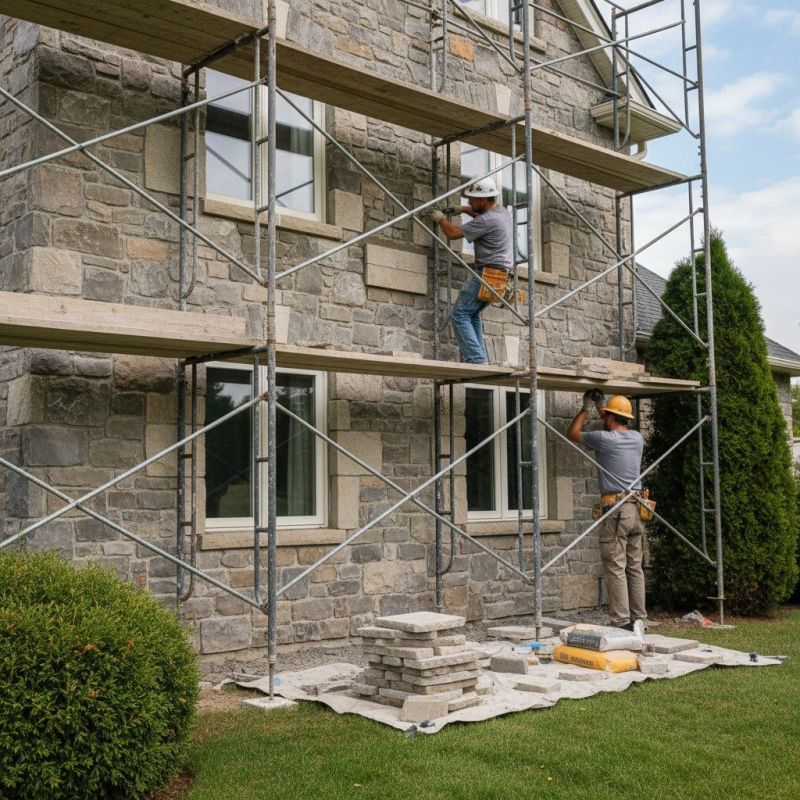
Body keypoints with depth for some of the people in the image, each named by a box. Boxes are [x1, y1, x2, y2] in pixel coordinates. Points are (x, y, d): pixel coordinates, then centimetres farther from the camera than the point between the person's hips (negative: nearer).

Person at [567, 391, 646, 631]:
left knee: (615, 569, -5)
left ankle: (621, 622, -6)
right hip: (635, 508, 7)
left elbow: (572, 434, 9)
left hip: (615, 509, -7)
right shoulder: (637, 438, 10)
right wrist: (601, 406, 36)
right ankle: (638, 619, 13)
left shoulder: (604, 438, -8)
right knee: (635, 568, 10)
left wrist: (587, 408, 19)